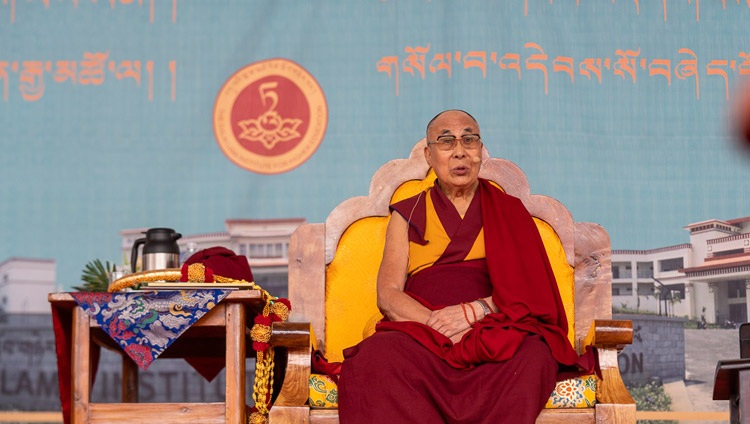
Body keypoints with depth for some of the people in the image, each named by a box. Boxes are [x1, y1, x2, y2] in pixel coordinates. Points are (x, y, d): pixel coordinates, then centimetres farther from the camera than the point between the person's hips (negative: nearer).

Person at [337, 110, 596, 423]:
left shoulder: (509, 212, 21)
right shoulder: (407, 215, 21)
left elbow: (532, 291, 8)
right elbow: (388, 296, 7)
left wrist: (475, 310, -11)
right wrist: (439, 325, -13)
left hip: (494, 333, 0)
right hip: (420, 333, 0)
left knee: (533, 356, -37)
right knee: (377, 355, -36)